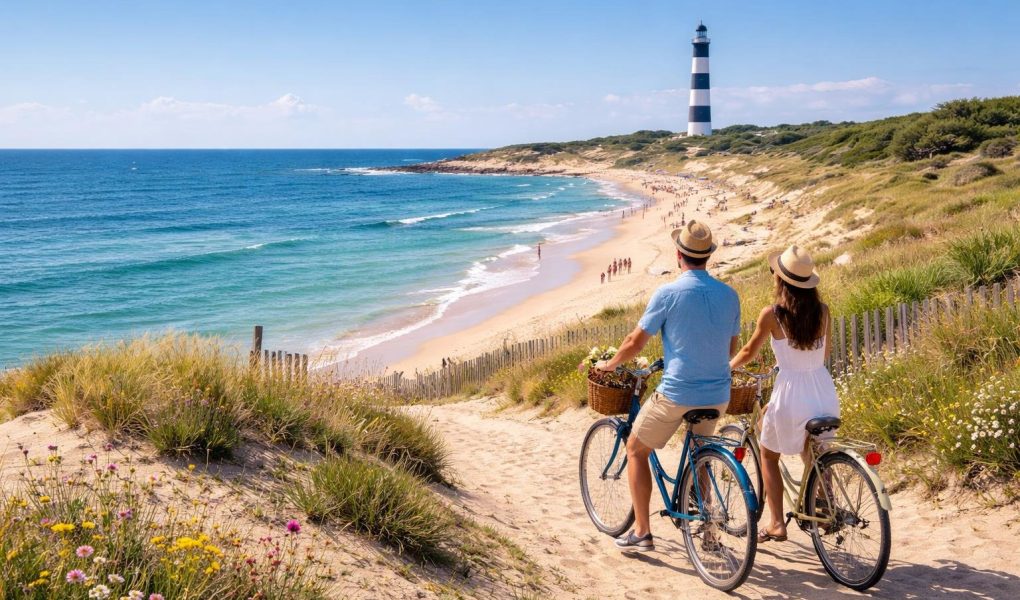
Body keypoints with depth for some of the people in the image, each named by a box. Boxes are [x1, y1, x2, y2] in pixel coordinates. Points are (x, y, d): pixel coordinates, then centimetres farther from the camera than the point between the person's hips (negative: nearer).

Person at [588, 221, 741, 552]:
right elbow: (732, 348, 14)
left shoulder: (668, 293, -13)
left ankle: (641, 532, 13)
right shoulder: (729, 295, 2)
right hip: (718, 394, 5)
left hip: (676, 393, -5)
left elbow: (636, 342, -8)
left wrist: (610, 364, 11)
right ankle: (706, 527, 29)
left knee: (636, 450, 14)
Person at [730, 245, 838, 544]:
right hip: (825, 393, 4)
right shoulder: (822, 311, 0)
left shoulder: (771, 314, -11)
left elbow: (749, 352, 2)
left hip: (790, 393, -4)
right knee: (813, 455, 28)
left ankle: (776, 524, 15)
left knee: (768, 455, 19)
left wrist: (727, 367, 22)